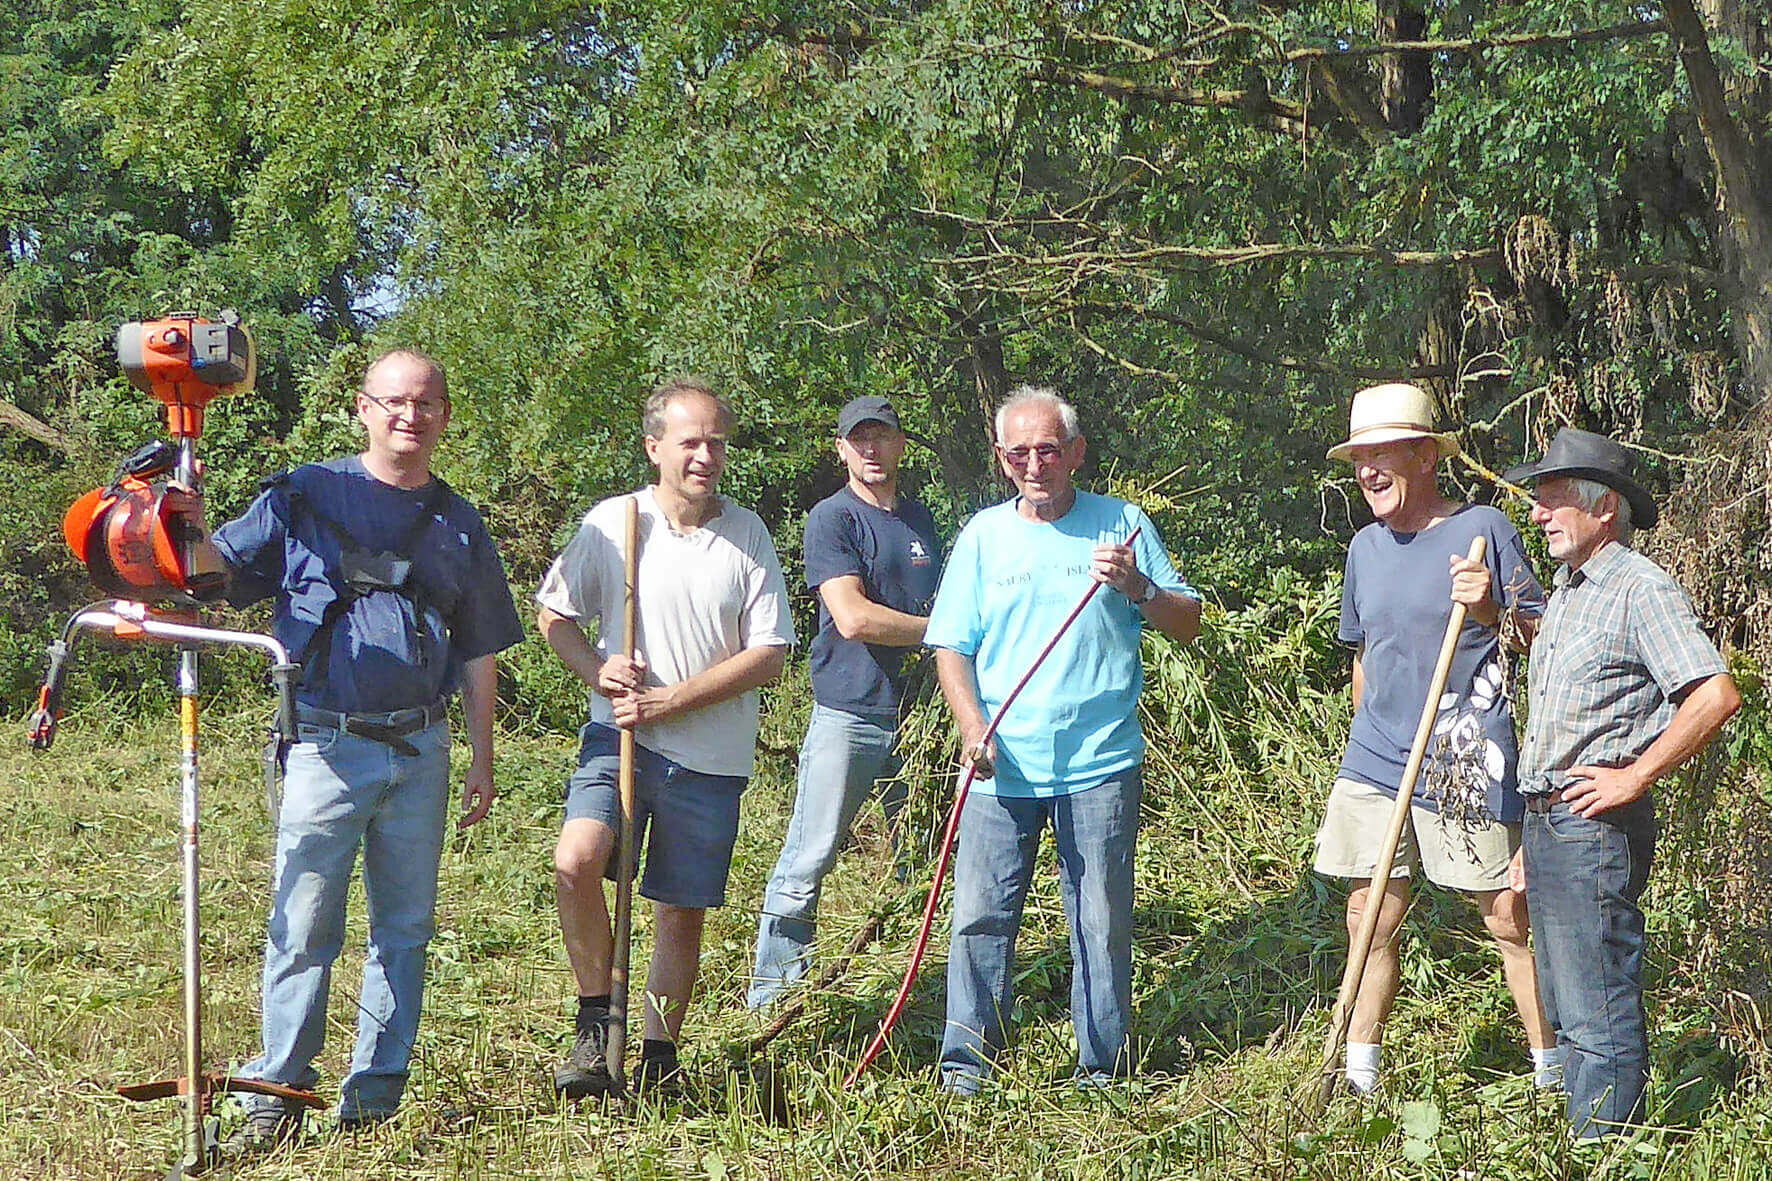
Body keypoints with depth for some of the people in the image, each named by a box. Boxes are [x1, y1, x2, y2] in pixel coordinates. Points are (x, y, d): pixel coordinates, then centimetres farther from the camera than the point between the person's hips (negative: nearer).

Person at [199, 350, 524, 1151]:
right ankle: (276, 1099, 6)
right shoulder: (305, 497, 4)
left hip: (420, 751, 4)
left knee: (404, 928, 8)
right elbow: (219, 560, -5)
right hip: (328, 745, -4)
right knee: (304, 928, -4)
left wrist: (482, 758, 12)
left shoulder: (457, 526, 13)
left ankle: (373, 1103, 17)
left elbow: (477, 653, 16)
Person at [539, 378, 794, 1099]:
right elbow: (554, 615, 9)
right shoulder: (611, 523, -1)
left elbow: (770, 653, -3)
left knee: (683, 910, 7)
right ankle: (596, 1020, -3)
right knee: (575, 862, -23)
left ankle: (660, 1053, 24)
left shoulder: (747, 535, 0)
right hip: (618, 736, -1)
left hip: (710, 754, 1)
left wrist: (670, 700, -12)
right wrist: (596, 669, -12)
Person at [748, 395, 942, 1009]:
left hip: (915, 715, 6)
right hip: (848, 712, -6)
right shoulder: (832, 517, -5)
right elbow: (853, 619, -15)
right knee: (809, 862, -4)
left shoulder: (920, 519, 17)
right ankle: (771, 992, 5)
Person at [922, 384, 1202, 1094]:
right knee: (980, 916, 0)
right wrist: (972, 727, -9)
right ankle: (967, 1062, 11)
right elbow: (951, 645, 7)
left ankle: (1103, 1067, 16)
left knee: (1102, 922, 4)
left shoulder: (1123, 525, 5)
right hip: (1002, 765, 1)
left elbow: (1188, 625, 6)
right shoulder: (984, 535, 9)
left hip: (1100, 767, -1)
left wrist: (1137, 587, -14)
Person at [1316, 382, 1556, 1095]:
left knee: (1511, 919, -1)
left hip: (1468, 769, -5)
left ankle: (1552, 1074, 12)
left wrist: (1490, 612, -23)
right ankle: (1359, 1080, 19)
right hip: (1374, 767, 5)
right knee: (1370, 922, 8)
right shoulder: (1366, 547, 12)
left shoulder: (1483, 529, -5)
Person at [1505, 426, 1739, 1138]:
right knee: (1568, 1011, 16)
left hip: (1595, 824, -10)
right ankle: (1586, 1147, 26)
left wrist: (1633, 779, -18)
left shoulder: (1641, 588, -12)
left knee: (1600, 1015, -5)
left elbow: (1717, 698, -23)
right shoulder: (1568, 588, 18)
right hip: (1546, 822, 10)